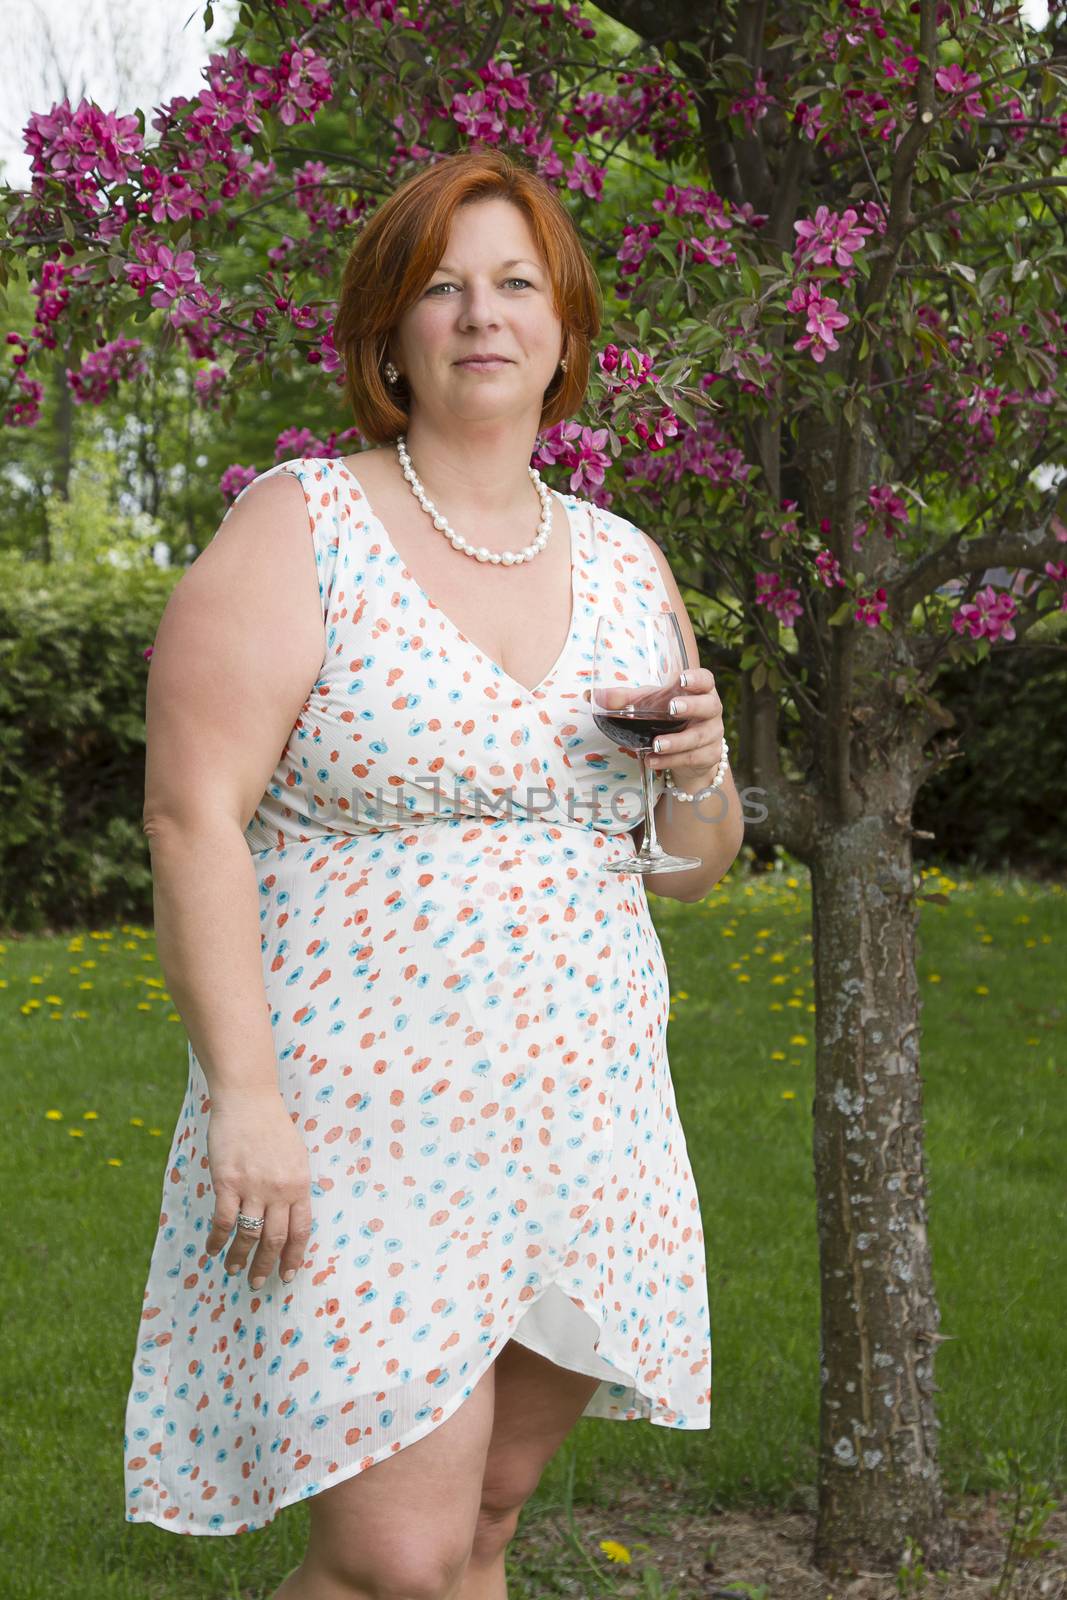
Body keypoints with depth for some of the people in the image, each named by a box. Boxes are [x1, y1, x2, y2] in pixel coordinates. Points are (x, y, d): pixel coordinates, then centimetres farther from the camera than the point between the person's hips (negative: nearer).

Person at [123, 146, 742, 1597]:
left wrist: (700, 775, -6)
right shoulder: (302, 528, -5)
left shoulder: (626, 564, 11)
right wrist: (243, 1093, -20)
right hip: (361, 1119, -5)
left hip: (579, 1121, 6)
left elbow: (690, 872, 17)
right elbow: (193, 816, -12)